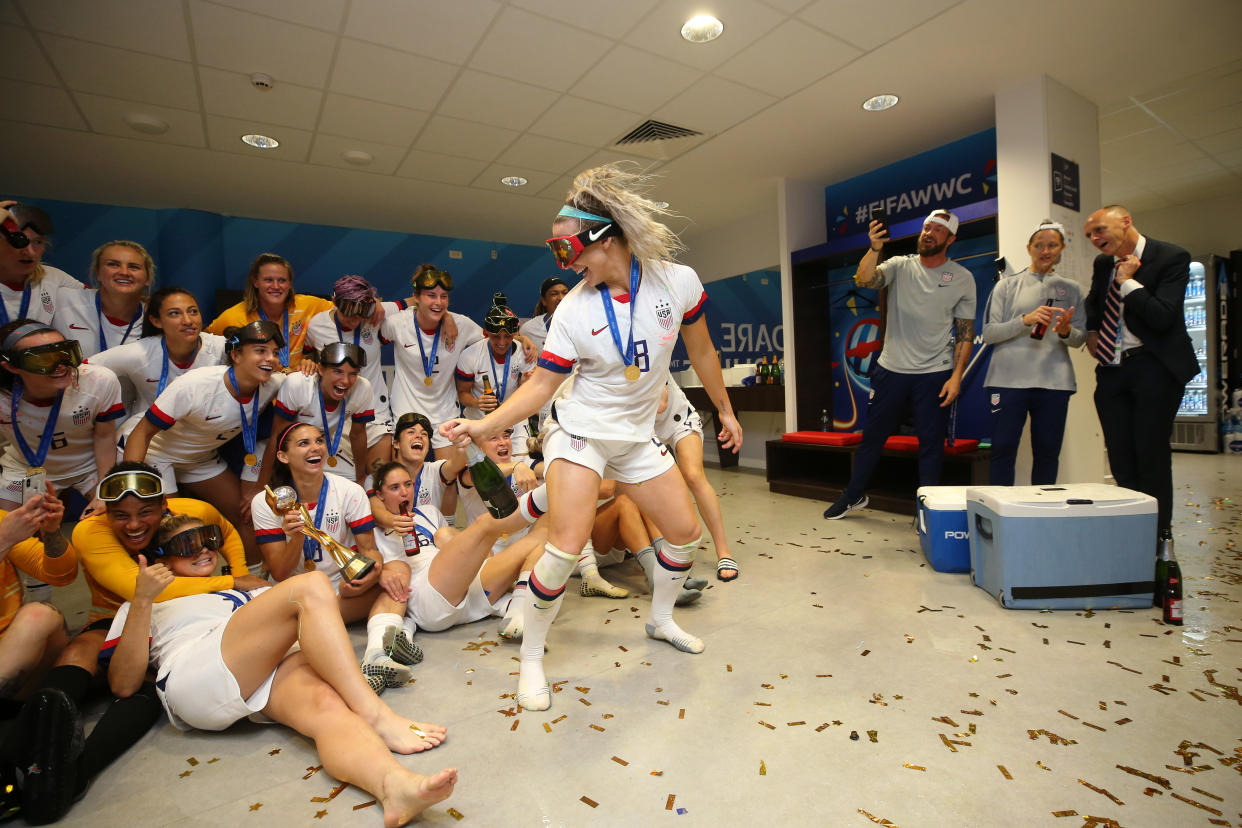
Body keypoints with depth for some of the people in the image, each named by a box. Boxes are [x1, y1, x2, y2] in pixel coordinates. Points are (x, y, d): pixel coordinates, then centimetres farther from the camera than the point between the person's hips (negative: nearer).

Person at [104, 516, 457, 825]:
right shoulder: (143, 607, 28)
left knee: (324, 702, -32)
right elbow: (123, 684, 10)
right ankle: (377, 718, -32)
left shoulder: (241, 591, 40)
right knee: (310, 585, -23)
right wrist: (143, 599, 2)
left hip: (268, 671, 3)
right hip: (195, 678, -3)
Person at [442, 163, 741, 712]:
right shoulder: (573, 309, -14)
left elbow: (700, 350, 5)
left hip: (636, 437, 4)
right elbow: (541, 383, -11)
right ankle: (530, 658, 6)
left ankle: (660, 619, 37)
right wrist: (484, 424, -23)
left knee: (685, 530, 9)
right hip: (580, 432, -3)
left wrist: (725, 410, 12)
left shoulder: (677, 280, -9)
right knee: (566, 546, -17)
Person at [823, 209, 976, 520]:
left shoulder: (962, 278, 3)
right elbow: (864, 280, -15)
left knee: (931, 441, 3)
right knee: (873, 433, 9)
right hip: (891, 368, 1)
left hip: (935, 373, 0)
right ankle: (854, 495, 25)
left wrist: (957, 376, -7)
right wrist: (875, 248, -31)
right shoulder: (900, 266, 3)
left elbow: (966, 331, 2)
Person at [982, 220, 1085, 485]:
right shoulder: (1007, 285, 8)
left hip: (1053, 382, 3)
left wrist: (1066, 331, -9)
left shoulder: (1071, 289, 16)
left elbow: (1081, 338, 14)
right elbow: (988, 333, 0)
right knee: (1003, 449, -5)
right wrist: (1025, 320, -15)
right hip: (1009, 379, -2)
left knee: (1047, 453, 5)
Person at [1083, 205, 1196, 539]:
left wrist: (1127, 281, -13)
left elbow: (1163, 317, -18)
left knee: (1152, 456, -4)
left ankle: (1157, 534, 7)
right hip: (1111, 370, 6)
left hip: (1154, 369, -6)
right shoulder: (1102, 263, 12)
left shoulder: (1171, 257, -7)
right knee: (1121, 460, 7)